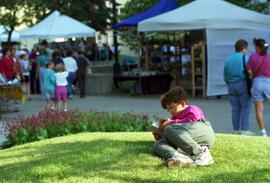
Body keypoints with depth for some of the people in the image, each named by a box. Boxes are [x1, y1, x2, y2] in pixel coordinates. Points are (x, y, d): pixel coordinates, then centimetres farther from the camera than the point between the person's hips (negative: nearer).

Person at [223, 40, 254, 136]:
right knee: (245, 108, -2)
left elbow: (225, 76, 13)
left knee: (235, 109, 8)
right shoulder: (245, 58, -5)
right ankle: (244, 130, -7)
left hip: (231, 86, 5)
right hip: (242, 84, -5)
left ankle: (236, 129, 8)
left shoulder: (228, 59, 10)